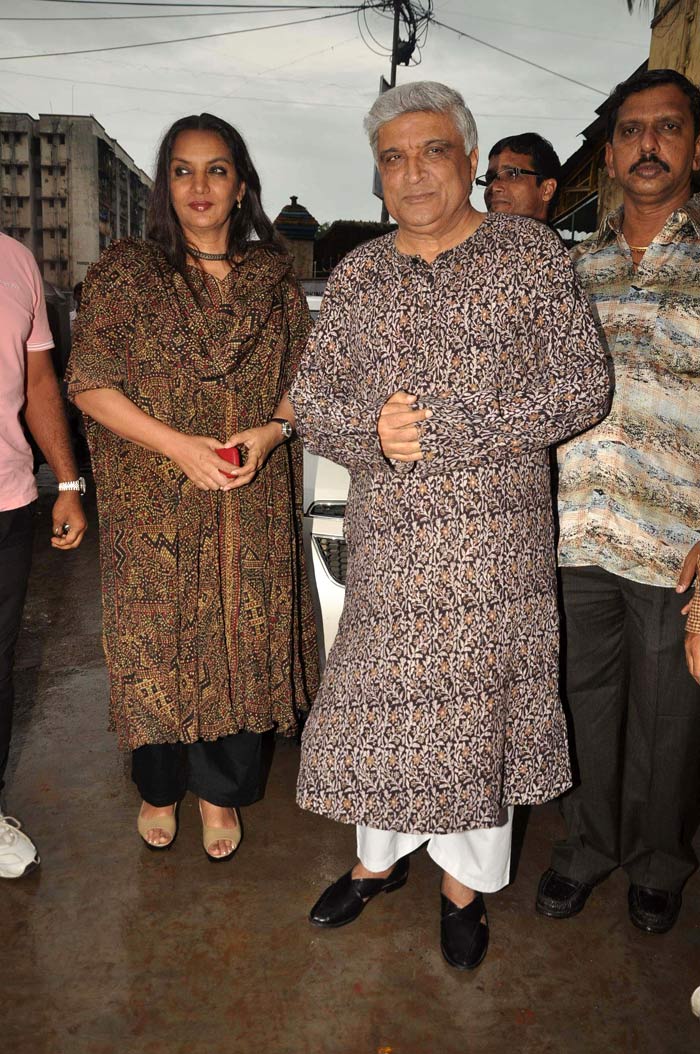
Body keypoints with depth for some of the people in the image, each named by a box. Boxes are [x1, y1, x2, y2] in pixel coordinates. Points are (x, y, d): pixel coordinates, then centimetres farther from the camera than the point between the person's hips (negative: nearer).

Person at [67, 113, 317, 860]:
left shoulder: (275, 279, 9)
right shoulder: (124, 273, 2)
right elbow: (90, 384, -4)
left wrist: (269, 434, -10)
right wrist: (181, 446, -14)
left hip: (252, 504, 2)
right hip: (152, 503, -1)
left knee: (240, 640, 6)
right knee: (155, 639, 7)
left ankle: (220, 792, 28)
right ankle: (159, 787, 31)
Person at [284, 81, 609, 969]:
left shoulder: (531, 254, 1)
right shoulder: (356, 275, 10)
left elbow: (582, 388, -7)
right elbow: (308, 399, 7)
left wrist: (444, 430, -15)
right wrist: (373, 429, -15)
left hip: (494, 535, -2)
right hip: (385, 536, 3)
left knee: (477, 704, 7)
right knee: (382, 694, 11)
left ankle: (466, 880, 31)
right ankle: (380, 858, 36)